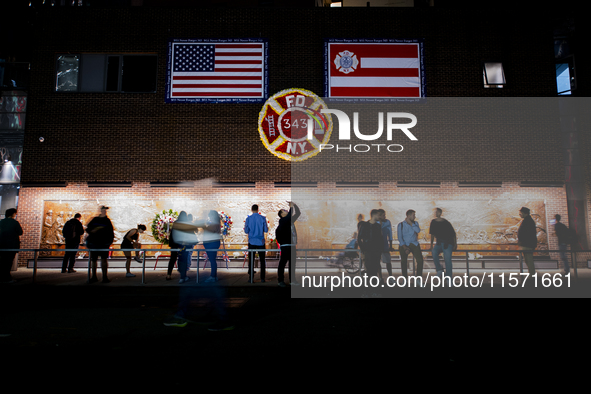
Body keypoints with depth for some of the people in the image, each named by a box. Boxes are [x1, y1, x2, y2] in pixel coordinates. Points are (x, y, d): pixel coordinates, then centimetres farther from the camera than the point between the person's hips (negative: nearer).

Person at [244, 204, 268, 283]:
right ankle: (262, 278, 8)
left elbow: (246, 231, -1)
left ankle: (251, 278, 3)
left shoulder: (248, 218, -2)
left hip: (252, 241, 0)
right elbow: (266, 230, -2)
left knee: (251, 260, 4)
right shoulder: (263, 218, -3)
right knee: (262, 260, 8)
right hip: (261, 242, 0)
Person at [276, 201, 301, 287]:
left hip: (292, 245, 8)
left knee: (292, 264, 11)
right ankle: (280, 280, 2)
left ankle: (292, 280, 18)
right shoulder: (282, 221, -6)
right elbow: (289, 216, -22)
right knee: (282, 263, -3)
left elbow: (297, 213, 24)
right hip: (285, 246, -8)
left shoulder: (291, 220, 17)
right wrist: (291, 207, -11)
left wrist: (295, 205, 12)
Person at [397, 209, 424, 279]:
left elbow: (418, 230, -11)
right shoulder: (401, 224, 1)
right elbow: (400, 237, -3)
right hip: (405, 245, -2)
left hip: (414, 244, 2)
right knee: (404, 261, -4)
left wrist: (410, 223, -12)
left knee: (420, 260, -12)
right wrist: (405, 248, -12)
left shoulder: (415, 223, 10)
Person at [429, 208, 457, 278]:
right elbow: (432, 234, 13)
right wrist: (431, 245, 12)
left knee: (447, 260, -13)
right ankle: (439, 270, -16)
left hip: (448, 244, -3)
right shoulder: (433, 222, 6)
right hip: (439, 243, 4)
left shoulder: (446, 223, -7)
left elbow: (453, 234, -1)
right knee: (434, 252, -27)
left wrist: (455, 244, -5)